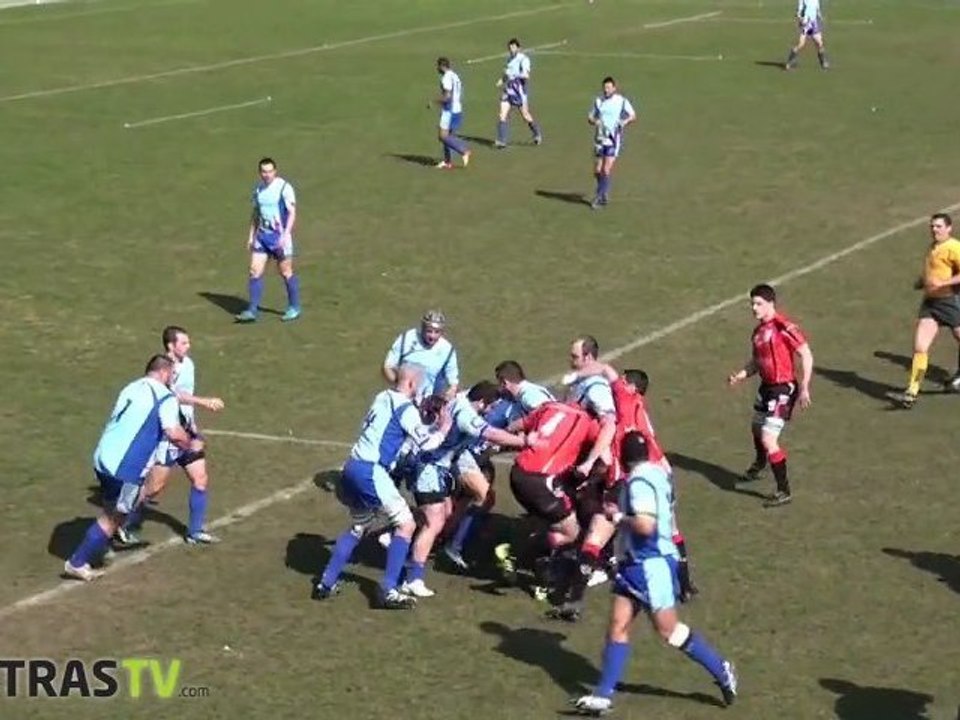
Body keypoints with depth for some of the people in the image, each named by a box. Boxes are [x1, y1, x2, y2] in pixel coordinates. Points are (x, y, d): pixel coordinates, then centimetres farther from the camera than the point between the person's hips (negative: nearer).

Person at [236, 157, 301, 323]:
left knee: (286, 272, 3)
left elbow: (292, 213, -14)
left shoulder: (284, 188, -11)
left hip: (280, 236, -6)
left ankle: (294, 308, 18)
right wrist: (251, 236, 16)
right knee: (255, 271, -2)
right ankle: (252, 311, -1)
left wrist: (285, 235, -24)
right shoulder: (258, 189, 9)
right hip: (262, 235, 6)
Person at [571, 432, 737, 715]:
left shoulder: (640, 481, -20)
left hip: (652, 565, -10)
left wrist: (618, 517, -14)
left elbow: (645, 525, -30)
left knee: (668, 630, 1)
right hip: (636, 563, 10)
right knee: (618, 626, 5)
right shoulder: (655, 472, 9)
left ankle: (722, 670, 16)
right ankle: (603, 696, 5)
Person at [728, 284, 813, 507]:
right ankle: (759, 466, 60)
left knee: (768, 441, -14)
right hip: (767, 386, 9)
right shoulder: (759, 330, 8)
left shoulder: (783, 326, -19)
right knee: (757, 428, 29)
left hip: (783, 389, -9)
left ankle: (783, 491, -4)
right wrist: (740, 376, 0)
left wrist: (804, 388, -20)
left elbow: (806, 355, -19)